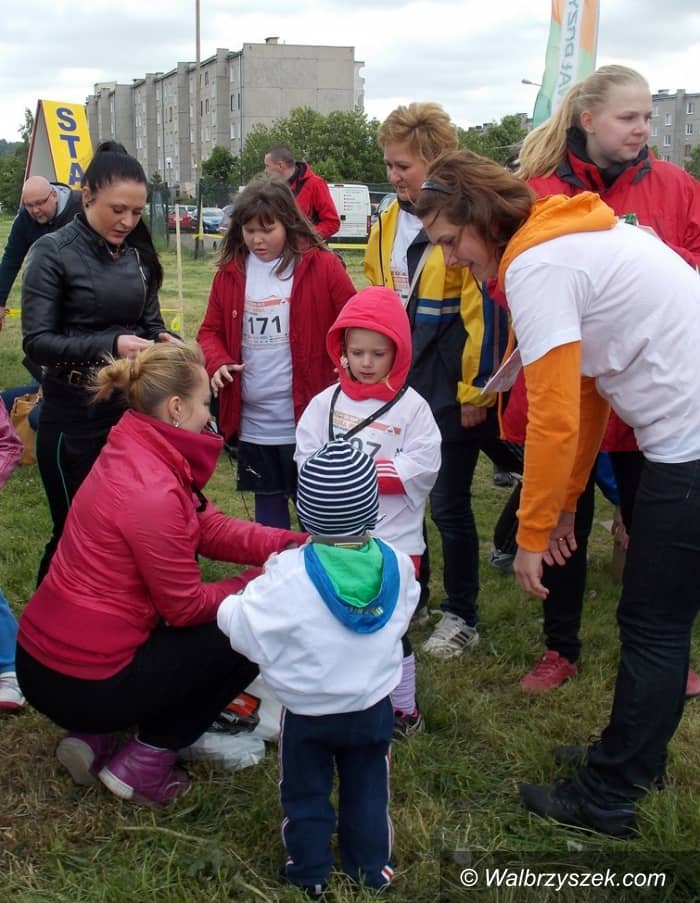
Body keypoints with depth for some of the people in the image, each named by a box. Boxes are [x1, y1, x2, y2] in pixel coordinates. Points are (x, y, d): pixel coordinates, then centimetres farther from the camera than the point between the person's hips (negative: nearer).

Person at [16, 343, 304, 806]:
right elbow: (187, 606, -16)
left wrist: (292, 544, -6)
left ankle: (96, 739, 17)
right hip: (82, 683, -9)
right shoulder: (152, 491, -25)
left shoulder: (133, 453, 4)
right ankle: (142, 765, 7)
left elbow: (210, 528, 4)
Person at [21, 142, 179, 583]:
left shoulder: (138, 252, 5)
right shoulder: (53, 252, -10)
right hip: (74, 413, -5)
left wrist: (163, 339, -10)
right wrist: (110, 345, -27)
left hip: (133, 404, 5)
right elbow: (37, 342, -14)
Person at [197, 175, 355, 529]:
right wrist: (217, 363, -8)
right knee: (268, 510, 17)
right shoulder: (230, 271, 4)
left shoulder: (321, 265, -7)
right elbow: (211, 330, 11)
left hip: (309, 418, -3)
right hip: (254, 423, 4)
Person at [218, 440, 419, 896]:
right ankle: (372, 866, 37)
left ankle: (311, 874, 33)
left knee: (306, 793, 20)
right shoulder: (398, 565, -15)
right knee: (367, 787, 24)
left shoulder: (290, 575, -27)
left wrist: (265, 582, -3)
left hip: (307, 712, -3)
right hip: (372, 706, 3)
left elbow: (240, 626, -21)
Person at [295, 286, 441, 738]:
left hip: (394, 540, -3)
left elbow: (421, 468, -13)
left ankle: (403, 709, 22)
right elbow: (307, 459, -1)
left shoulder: (412, 407, -6)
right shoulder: (326, 402, 2)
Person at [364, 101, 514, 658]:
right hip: (399, 382, 7)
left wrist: (476, 391, -13)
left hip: (452, 386, -7)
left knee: (449, 503, 3)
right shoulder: (390, 222, 8)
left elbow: (487, 310, -16)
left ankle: (462, 617, 21)